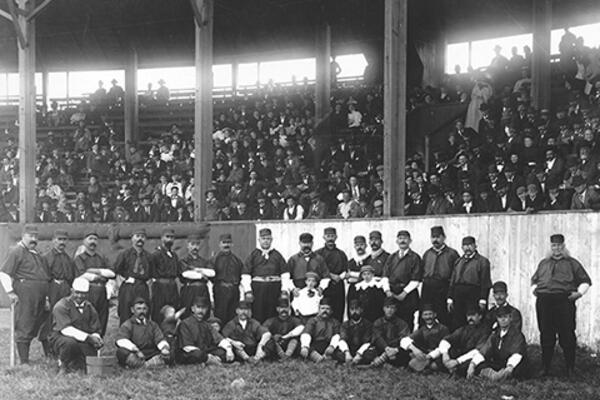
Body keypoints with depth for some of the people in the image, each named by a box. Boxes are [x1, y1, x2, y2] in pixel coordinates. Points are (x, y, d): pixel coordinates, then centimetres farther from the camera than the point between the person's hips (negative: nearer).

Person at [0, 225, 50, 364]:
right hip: (25, 294, -8)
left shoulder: (36, 254, 22)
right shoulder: (16, 251, -3)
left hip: (40, 296, 8)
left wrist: (46, 297, 21)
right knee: (23, 329, -6)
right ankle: (24, 362, -5)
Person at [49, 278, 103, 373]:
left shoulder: (89, 308, 11)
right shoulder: (61, 306, -9)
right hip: (60, 338, -5)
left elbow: (95, 330, 10)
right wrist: (87, 337, -30)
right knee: (70, 342, -40)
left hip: (83, 341, 5)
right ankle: (63, 364, -7)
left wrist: (96, 338, -18)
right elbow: (66, 329, -21)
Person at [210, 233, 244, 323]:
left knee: (233, 317, 2)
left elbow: (242, 277, 15)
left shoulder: (237, 260, 13)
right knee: (220, 318, -4)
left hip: (235, 292, 3)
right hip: (220, 292, -3)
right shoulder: (214, 259, 4)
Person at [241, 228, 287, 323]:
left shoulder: (277, 255, 11)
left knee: (272, 318, 1)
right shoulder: (253, 255, 7)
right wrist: (248, 291, -7)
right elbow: (245, 275, 2)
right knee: (257, 317, -3)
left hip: (274, 289, 1)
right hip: (257, 289, -1)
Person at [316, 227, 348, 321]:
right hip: (322, 289, -2)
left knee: (337, 316, -2)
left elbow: (345, 271, 11)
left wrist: (339, 277, -9)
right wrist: (330, 275, -8)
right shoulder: (318, 253, 9)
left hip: (338, 288, 2)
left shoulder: (341, 254, 16)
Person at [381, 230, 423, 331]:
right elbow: (385, 276, 12)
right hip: (391, 294, 4)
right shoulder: (391, 257, 18)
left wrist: (404, 293, -11)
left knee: (407, 324, -7)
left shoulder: (415, 258, 3)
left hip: (407, 295, -4)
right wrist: (387, 290, -4)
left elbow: (416, 280, -4)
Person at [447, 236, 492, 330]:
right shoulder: (458, 261, 19)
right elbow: (452, 281, 18)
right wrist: (450, 299, 10)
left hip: (474, 297, -5)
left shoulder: (482, 261, 2)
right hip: (458, 296, 5)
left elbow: (485, 283, -5)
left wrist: (482, 300, -12)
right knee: (457, 324, 1)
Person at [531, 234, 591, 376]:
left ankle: (570, 369, -1)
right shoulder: (543, 263, 23)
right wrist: (534, 288, 13)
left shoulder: (572, 263, 12)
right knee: (546, 336, 4)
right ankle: (545, 368, 11)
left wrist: (579, 292, -3)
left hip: (564, 300, -3)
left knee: (567, 335, -6)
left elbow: (585, 281, 13)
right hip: (544, 301, 3)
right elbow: (534, 279, 33)